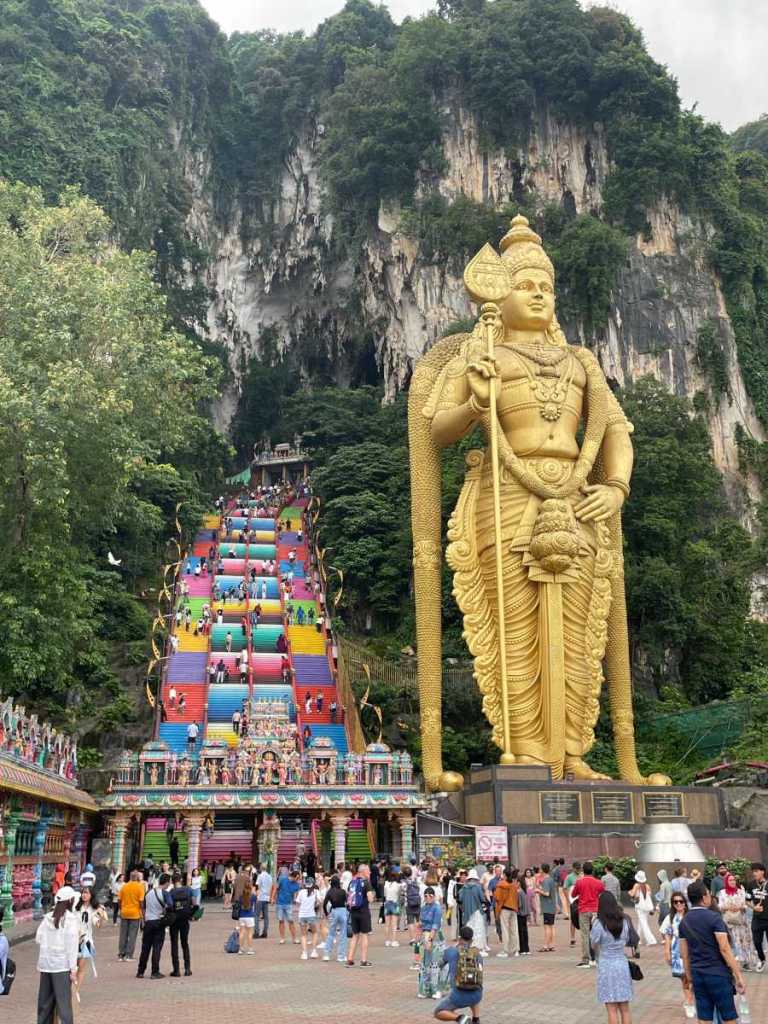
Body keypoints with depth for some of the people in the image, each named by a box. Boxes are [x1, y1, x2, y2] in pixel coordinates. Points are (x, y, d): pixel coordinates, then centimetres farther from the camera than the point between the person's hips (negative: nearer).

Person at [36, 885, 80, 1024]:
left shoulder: (48, 917, 5)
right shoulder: (71, 918, -10)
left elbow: (38, 938, 5)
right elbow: (71, 945, -12)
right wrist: (73, 968, -10)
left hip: (45, 963, 5)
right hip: (62, 965, -5)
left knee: (45, 1000, 14)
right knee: (63, 1001, -1)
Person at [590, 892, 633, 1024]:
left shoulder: (599, 924, -14)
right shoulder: (624, 922, -1)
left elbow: (594, 945, -2)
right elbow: (626, 941, 10)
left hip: (606, 965, -4)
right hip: (622, 964, 4)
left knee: (612, 1010, 3)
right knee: (625, 1009, 12)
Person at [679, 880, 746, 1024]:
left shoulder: (684, 922, 6)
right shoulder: (714, 918, -12)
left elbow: (685, 954, 10)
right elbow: (725, 949, -16)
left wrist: (690, 979, 17)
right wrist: (738, 976, -12)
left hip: (697, 975, 5)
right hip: (718, 974, -5)